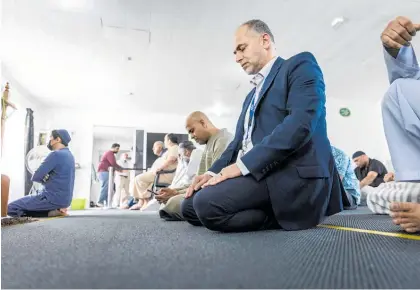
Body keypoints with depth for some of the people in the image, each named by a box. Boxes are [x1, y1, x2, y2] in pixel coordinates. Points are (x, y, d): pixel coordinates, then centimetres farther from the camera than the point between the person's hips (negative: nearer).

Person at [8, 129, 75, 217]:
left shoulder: (56, 154, -17)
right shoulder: (69, 155, 11)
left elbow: (36, 177, -13)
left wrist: (44, 180, 6)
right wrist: (48, 180, 4)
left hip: (53, 198, -9)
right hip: (63, 199, 9)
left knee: (10, 208, -3)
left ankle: (49, 212, -9)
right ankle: (56, 209, 8)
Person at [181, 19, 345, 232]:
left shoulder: (300, 66, 1)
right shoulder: (253, 95, 28)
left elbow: (300, 123, -17)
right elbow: (240, 141, 21)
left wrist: (243, 165, -20)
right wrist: (213, 172, 3)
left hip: (293, 173, -9)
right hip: (257, 173, 10)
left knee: (207, 202, -27)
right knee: (191, 205, 3)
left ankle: (286, 216, -6)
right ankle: (279, 212, 3)